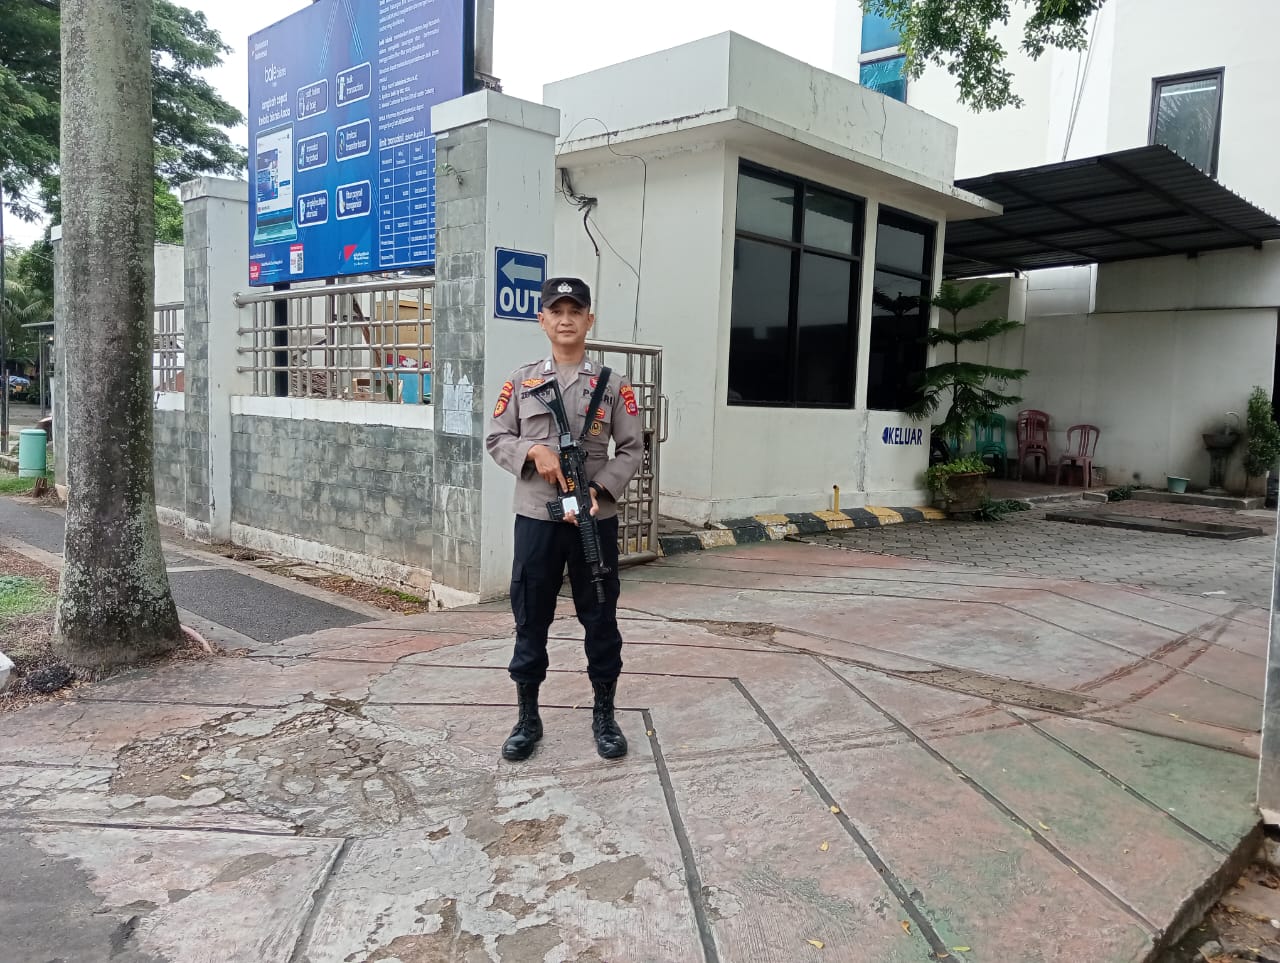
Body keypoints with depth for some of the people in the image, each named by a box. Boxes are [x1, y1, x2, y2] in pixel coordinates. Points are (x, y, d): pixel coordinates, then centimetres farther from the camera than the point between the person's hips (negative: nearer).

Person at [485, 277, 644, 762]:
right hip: (535, 518, 1)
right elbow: (496, 439, 6)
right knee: (530, 618, 8)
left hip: (596, 518, 0)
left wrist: (599, 490, -13)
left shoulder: (613, 384, 3)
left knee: (600, 618, 8)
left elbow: (631, 448, 2)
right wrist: (534, 452, -14)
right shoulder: (521, 380, 5)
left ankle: (605, 714, 24)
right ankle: (527, 717, 22)